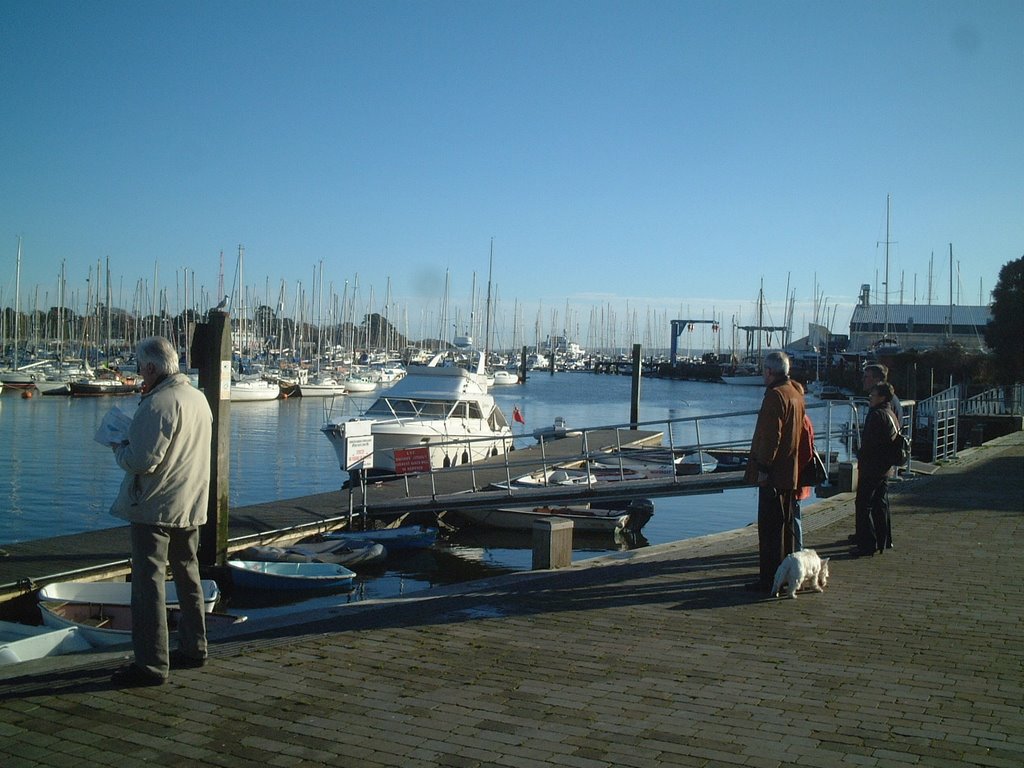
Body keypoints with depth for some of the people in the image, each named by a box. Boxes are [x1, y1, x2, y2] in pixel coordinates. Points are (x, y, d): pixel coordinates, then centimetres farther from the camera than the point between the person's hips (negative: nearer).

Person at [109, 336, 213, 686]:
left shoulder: (159, 404, -19)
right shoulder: (199, 398, 8)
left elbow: (143, 461, -23)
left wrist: (119, 450, -3)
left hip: (155, 507, -9)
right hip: (190, 505, 9)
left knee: (148, 582, -4)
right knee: (188, 577, 18)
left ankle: (152, 664, -2)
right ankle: (193, 647, 29)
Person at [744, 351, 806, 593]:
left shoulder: (775, 395, -16)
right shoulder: (796, 392, 13)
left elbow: (771, 436, -21)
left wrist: (764, 467, -19)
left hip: (774, 473, -10)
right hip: (790, 471, 10)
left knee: (769, 526, -6)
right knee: (785, 523, 16)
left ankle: (770, 579, -4)